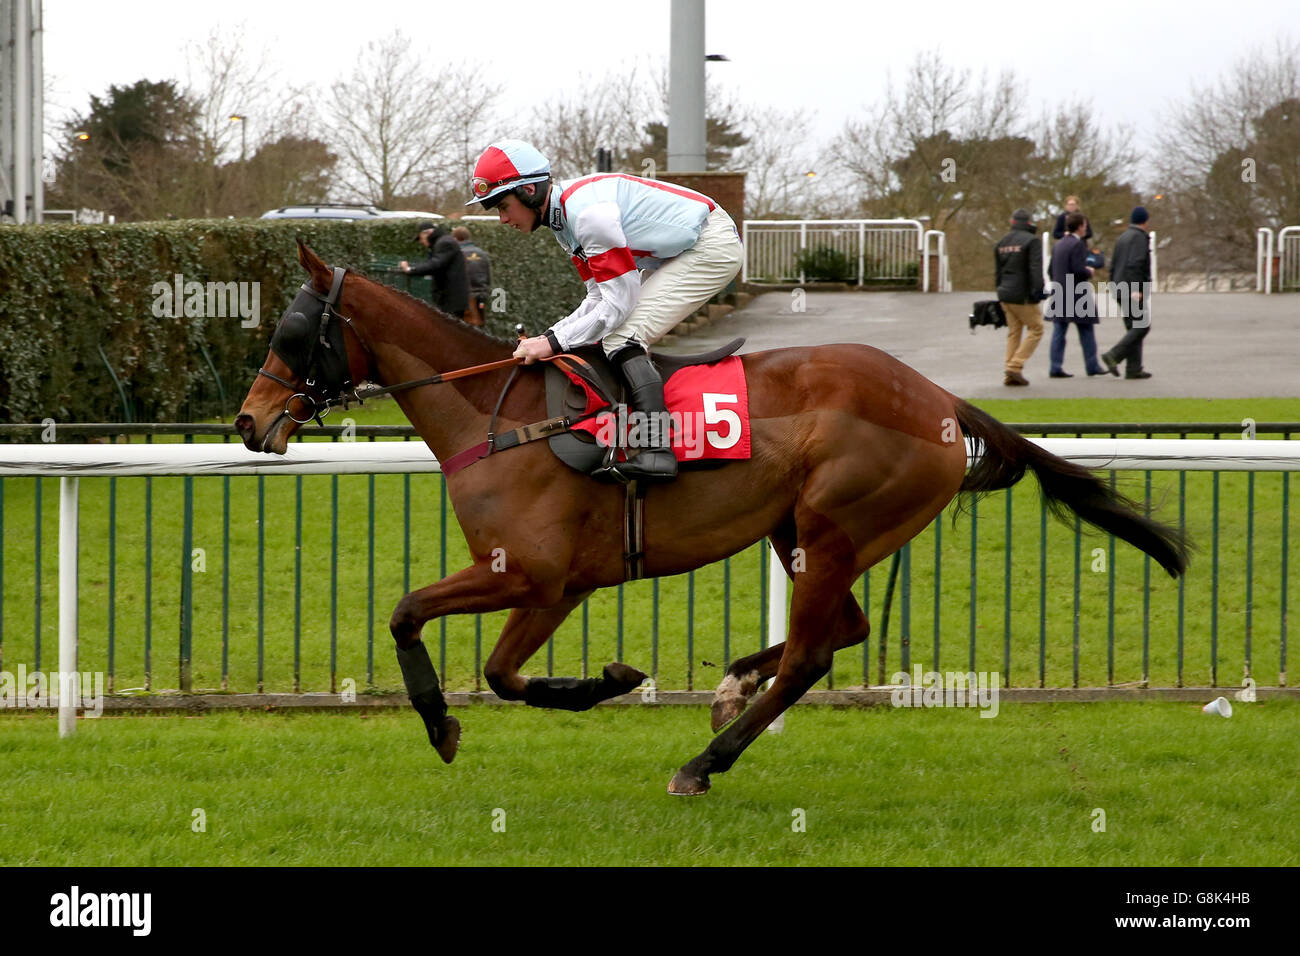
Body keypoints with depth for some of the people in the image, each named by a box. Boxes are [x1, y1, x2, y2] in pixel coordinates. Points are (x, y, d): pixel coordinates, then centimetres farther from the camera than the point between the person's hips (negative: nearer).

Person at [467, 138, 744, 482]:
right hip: (682, 249, 10)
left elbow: (620, 303, -24)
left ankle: (657, 451, -27)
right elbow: (599, 299, 8)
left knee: (621, 337, -18)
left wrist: (555, 342, -20)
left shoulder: (588, 212, -26)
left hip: (711, 246, -10)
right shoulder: (563, 219, 6)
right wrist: (546, 337, -4)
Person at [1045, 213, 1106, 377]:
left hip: (1059, 294, 7)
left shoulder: (1059, 245, 10)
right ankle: (1092, 366, 12)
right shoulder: (1078, 244, -13)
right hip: (1077, 294, -7)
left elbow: (1051, 269, 13)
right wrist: (1089, 272, 0)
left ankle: (1056, 367, -2)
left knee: (1059, 330, 4)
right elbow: (1078, 269, -21)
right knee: (1086, 330, 6)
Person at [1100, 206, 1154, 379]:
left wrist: (1115, 288, 21)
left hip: (1121, 291, 9)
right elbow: (1134, 264, -20)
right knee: (1142, 326, -9)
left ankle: (1133, 368, 4)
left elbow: (1113, 265, 19)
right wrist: (1136, 290, -24)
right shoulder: (1139, 237, -9)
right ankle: (1113, 356, -19)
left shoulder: (1122, 238, 19)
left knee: (1133, 328, 9)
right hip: (1134, 291, -9)